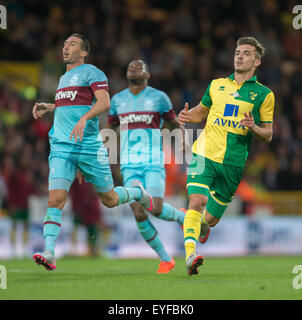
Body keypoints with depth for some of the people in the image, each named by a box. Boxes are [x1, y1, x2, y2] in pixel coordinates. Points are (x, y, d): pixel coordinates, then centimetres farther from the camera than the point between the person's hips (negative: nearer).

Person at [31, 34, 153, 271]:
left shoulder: (91, 73, -3)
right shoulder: (63, 78, 21)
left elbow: (104, 102, -18)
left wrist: (83, 118, -33)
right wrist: (48, 108, 22)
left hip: (89, 147, -5)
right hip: (62, 147, 5)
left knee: (110, 200, 8)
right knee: (55, 199, -15)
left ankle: (137, 192, 41)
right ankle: (49, 253, -22)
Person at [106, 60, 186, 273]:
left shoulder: (159, 97, 3)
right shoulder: (118, 100, 13)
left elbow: (176, 126, 11)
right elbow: (109, 131, 23)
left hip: (153, 163, -3)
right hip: (129, 165, 3)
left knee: (156, 209, -21)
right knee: (139, 215, -10)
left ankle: (182, 217, 15)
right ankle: (165, 259, 7)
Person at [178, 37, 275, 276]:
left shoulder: (264, 94, 5)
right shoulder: (217, 85, 12)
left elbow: (268, 135, 7)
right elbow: (202, 111, 27)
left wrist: (254, 127, -16)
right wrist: (188, 116, 4)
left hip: (233, 164, 0)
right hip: (204, 155, 1)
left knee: (211, 218, 7)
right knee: (197, 201, -23)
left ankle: (201, 225, 44)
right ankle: (190, 254, -28)